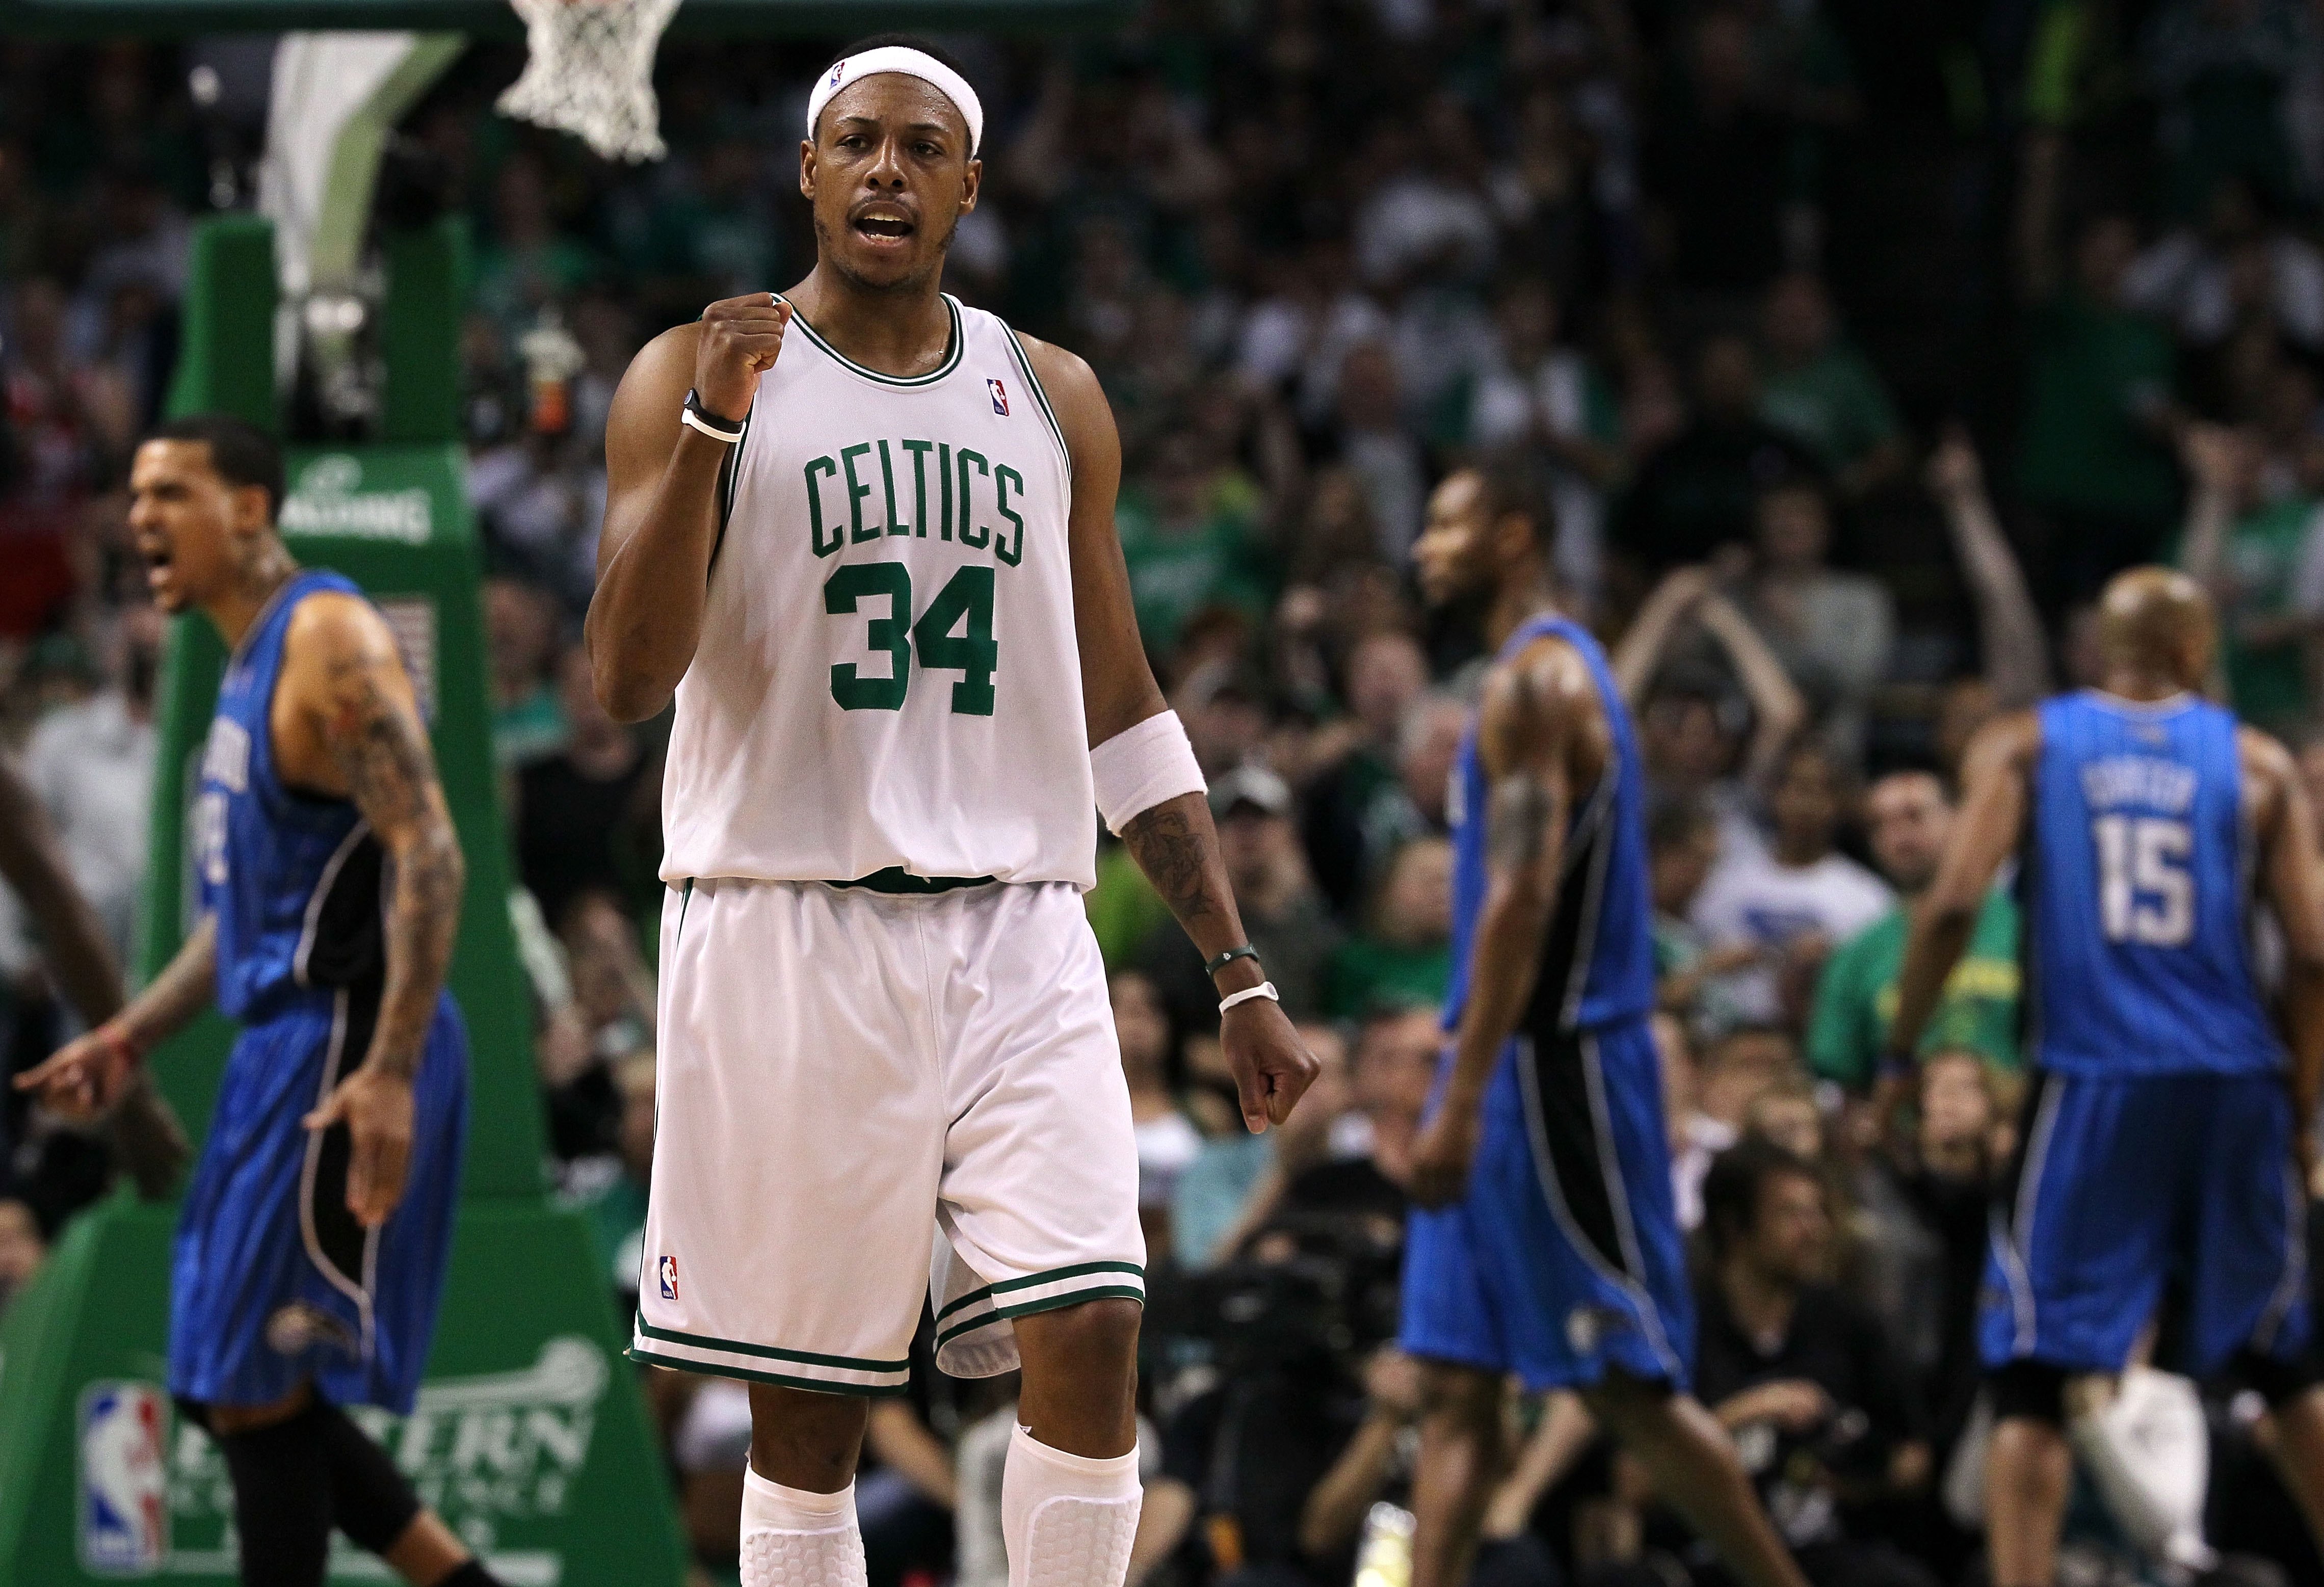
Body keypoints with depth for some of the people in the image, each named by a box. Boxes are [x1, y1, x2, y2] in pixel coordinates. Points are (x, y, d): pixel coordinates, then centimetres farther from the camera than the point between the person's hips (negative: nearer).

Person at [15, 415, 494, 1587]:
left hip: (344, 1049, -10)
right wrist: (132, 1037, 20)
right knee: (233, 1389, 10)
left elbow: (426, 853, -21)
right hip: (283, 1044, 10)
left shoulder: (328, 639, -12)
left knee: (256, 1392, -8)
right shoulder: (248, 666, 19)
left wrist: (392, 1071, -29)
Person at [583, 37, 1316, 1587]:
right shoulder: (694, 378, 2)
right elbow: (628, 682, -9)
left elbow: (1123, 712, 18)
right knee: (809, 1411, 0)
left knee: (1090, 1343, -14)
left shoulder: (1053, 398, 13)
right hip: (786, 928, -2)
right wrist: (712, 427, -21)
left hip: (1016, 935, 3)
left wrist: (1239, 971, 12)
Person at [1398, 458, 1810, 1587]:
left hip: (1549, 1069, -10)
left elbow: (1521, 902, -22)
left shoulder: (1534, 683, -14)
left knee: (1629, 1386, -6)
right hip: (1527, 1070, 10)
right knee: (1455, 1386, 5)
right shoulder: (1553, 670, 18)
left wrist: (1462, 1101, -24)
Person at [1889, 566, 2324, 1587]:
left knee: (2033, 1374, 0)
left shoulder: (2023, 747, 6)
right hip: (2234, 1084, 2)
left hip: (2090, 1088, -2)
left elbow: (1954, 904, -8)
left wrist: (1898, 1055, 0)